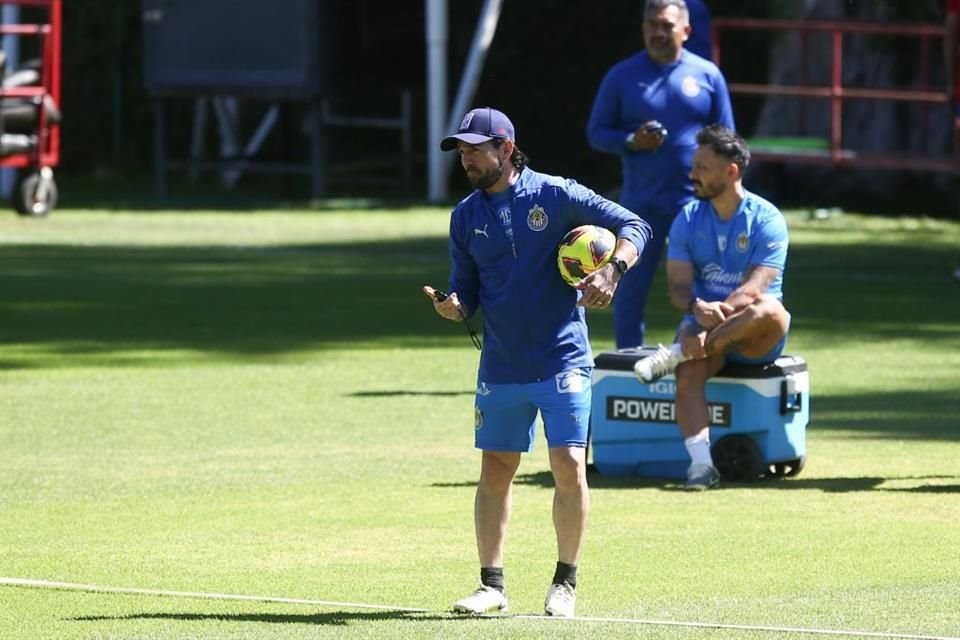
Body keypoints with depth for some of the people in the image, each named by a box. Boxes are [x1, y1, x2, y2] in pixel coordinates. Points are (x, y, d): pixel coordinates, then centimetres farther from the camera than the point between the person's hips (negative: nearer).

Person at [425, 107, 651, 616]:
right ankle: (492, 584, 13)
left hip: (562, 361, -4)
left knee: (569, 467, -9)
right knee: (495, 472, 5)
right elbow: (468, 290, 11)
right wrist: (453, 306, -13)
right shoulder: (466, 215, 7)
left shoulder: (556, 195, -5)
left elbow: (633, 227, -4)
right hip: (501, 368, 4)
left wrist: (611, 272, -22)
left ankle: (565, 582, 4)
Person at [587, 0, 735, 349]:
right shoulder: (622, 76, 3)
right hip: (641, 203, 0)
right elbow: (596, 133, 6)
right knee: (631, 287, 3)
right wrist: (632, 142, -13)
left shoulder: (707, 75, 5)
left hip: (697, 203, 0)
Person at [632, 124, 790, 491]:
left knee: (771, 311, -37)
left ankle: (674, 354, -33)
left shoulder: (766, 219, -6)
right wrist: (698, 308, -27)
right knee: (690, 369, -32)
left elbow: (754, 289, -18)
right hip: (704, 324, 2)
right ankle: (700, 462, -41)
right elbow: (678, 286, -3)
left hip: (752, 337, -2)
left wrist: (719, 312, -36)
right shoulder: (688, 219, 7)